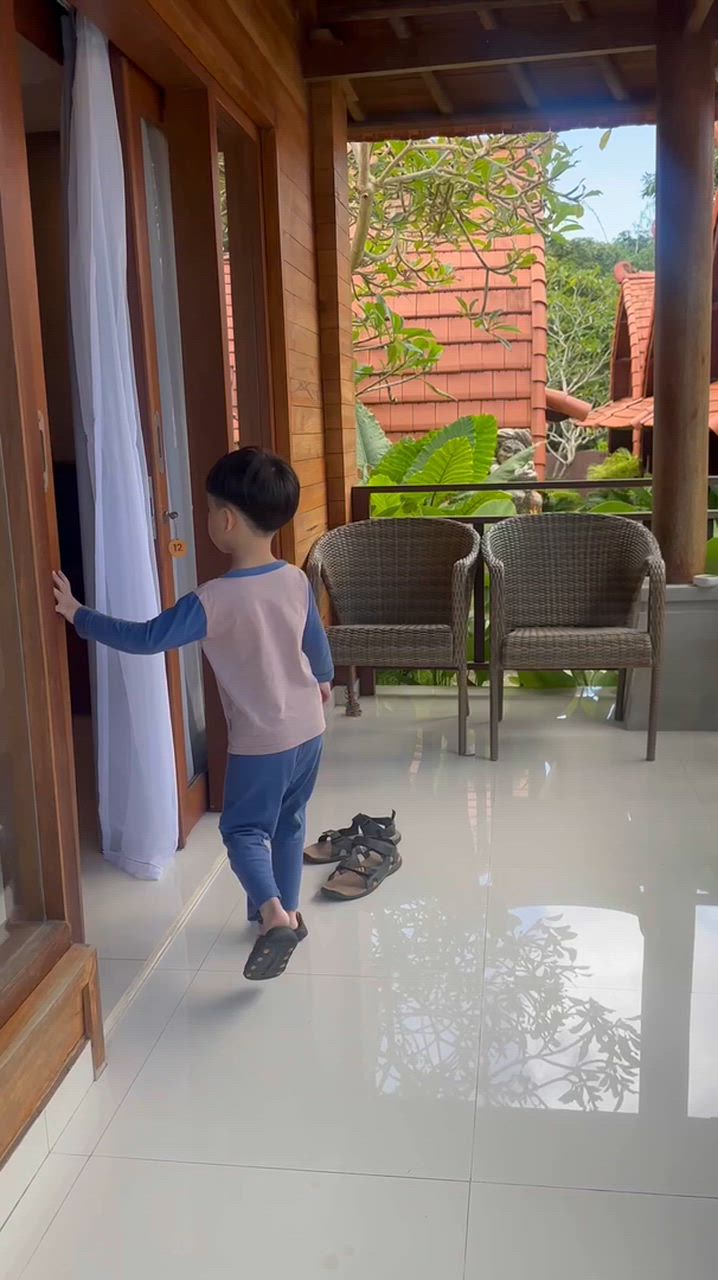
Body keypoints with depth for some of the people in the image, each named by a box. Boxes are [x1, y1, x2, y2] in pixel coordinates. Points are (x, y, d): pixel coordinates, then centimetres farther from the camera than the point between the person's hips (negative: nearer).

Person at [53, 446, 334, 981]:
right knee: (289, 823, 22)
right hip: (309, 729, 6)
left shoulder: (212, 600, -25)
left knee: (244, 830, 11)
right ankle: (287, 911, 34)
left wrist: (78, 614, -9)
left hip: (261, 742, -6)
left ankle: (272, 914, -8)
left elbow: (146, 638, -20)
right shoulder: (296, 581, -6)